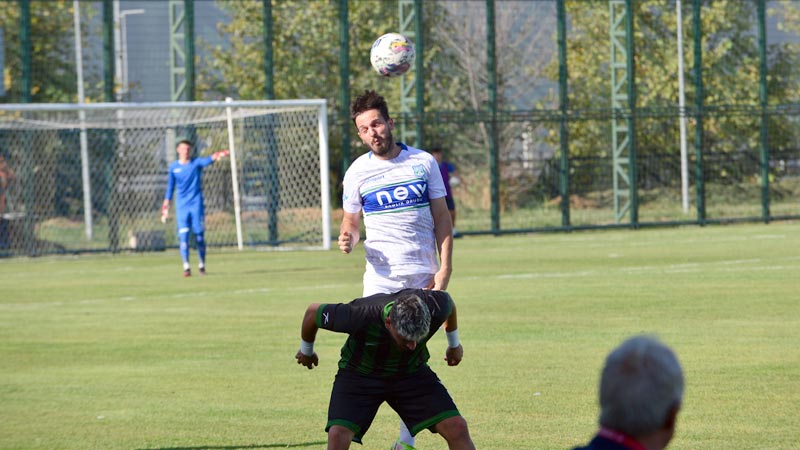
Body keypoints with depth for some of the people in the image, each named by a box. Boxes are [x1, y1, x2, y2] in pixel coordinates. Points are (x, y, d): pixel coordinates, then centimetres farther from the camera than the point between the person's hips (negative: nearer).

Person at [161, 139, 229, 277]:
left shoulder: (196, 162, 1)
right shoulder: (174, 167, 7)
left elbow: (207, 161, -22)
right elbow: (170, 187, 13)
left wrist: (216, 156, -44)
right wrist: (165, 206, 9)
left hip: (196, 204, -1)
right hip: (181, 206, 1)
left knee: (200, 236, 0)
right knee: (183, 236, -9)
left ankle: (201, 265, 14)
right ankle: (186, 267, -8)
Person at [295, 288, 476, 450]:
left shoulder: (434, 307, -29)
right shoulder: (360, 316, -36)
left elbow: (449, 304, 0)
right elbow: (313, 312, -16)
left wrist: (454, 344, 17)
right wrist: (306, 351, 4)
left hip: (411, 370, 2)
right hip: (359, 374, -2)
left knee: (457, 427, -15)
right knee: (338, 434, -26)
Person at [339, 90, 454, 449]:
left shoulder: (424, 162, 3)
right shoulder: (357, 172, 2)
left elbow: (442, 217, 6)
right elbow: (351, 221, 12)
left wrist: (445, 267, -3)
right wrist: (347, 238, -13)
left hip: (423, 277, 1)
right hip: (381, 278, -1)